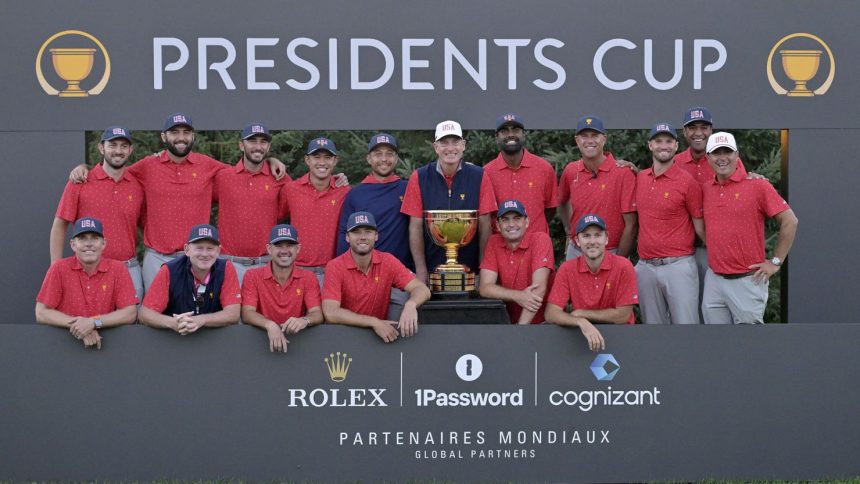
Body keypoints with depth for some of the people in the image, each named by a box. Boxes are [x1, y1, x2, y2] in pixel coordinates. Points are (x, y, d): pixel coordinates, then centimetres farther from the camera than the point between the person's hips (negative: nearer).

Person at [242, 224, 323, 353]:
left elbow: (317, 314, -4)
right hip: (262, 338, -1)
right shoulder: (253, 276, 2)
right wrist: (270, 325, -28)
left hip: (297, 339, 1)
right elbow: (247, 313, -9)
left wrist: (304, 320, -27)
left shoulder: (308, 278, 6)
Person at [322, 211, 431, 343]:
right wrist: (373, 322, -26)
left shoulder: (387, 261, -1)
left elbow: (422, 289, -7)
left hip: (380, 333, 3)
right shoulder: (335, 267, -9)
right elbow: (330, 313, -18)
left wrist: (410, 305, -29)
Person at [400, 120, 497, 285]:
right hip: (431, 268, 0)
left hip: (470, 269, 0)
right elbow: (416, 227, 2)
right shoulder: (419, 178, 1)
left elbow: (484, 226, 1)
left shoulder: (479, 177, 1)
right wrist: (421, 270, -4)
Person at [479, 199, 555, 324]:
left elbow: (539, 288, -18)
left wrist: (521, 326, -24)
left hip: (541, 323, -4)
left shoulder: (540, 239, -10)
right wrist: (518, 296, -22)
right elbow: (485, 287, -6)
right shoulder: (494, 242, 1)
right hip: (510, 322, 4)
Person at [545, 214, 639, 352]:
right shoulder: (567, 269, -5)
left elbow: (623, 316, -12)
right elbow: (551, 314, -12)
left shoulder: (623, 267, -11)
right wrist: (581, 322, -31)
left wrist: (581, 313, -8)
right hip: (581, 332, 1)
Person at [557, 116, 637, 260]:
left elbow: (630, 225, -11)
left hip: (611, 254, -4)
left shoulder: (623, 172, -11)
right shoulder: (570, 171, 2)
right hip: (575, 253, 4)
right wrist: (569, 228, 10)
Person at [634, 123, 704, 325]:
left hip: (678, 267, -5)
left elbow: (700, 227, -1)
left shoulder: (687, 182, -7)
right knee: (653, 324, 13)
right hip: (645, 268, 5)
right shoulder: (639, 178, 9)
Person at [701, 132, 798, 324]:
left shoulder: (757, 185, -6)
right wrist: (713, 253, 12)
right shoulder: (706, 189, 8)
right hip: (713, 280, 5)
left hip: (747, 281, -5)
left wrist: (775, 262, -6)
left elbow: (790, 222, -6)